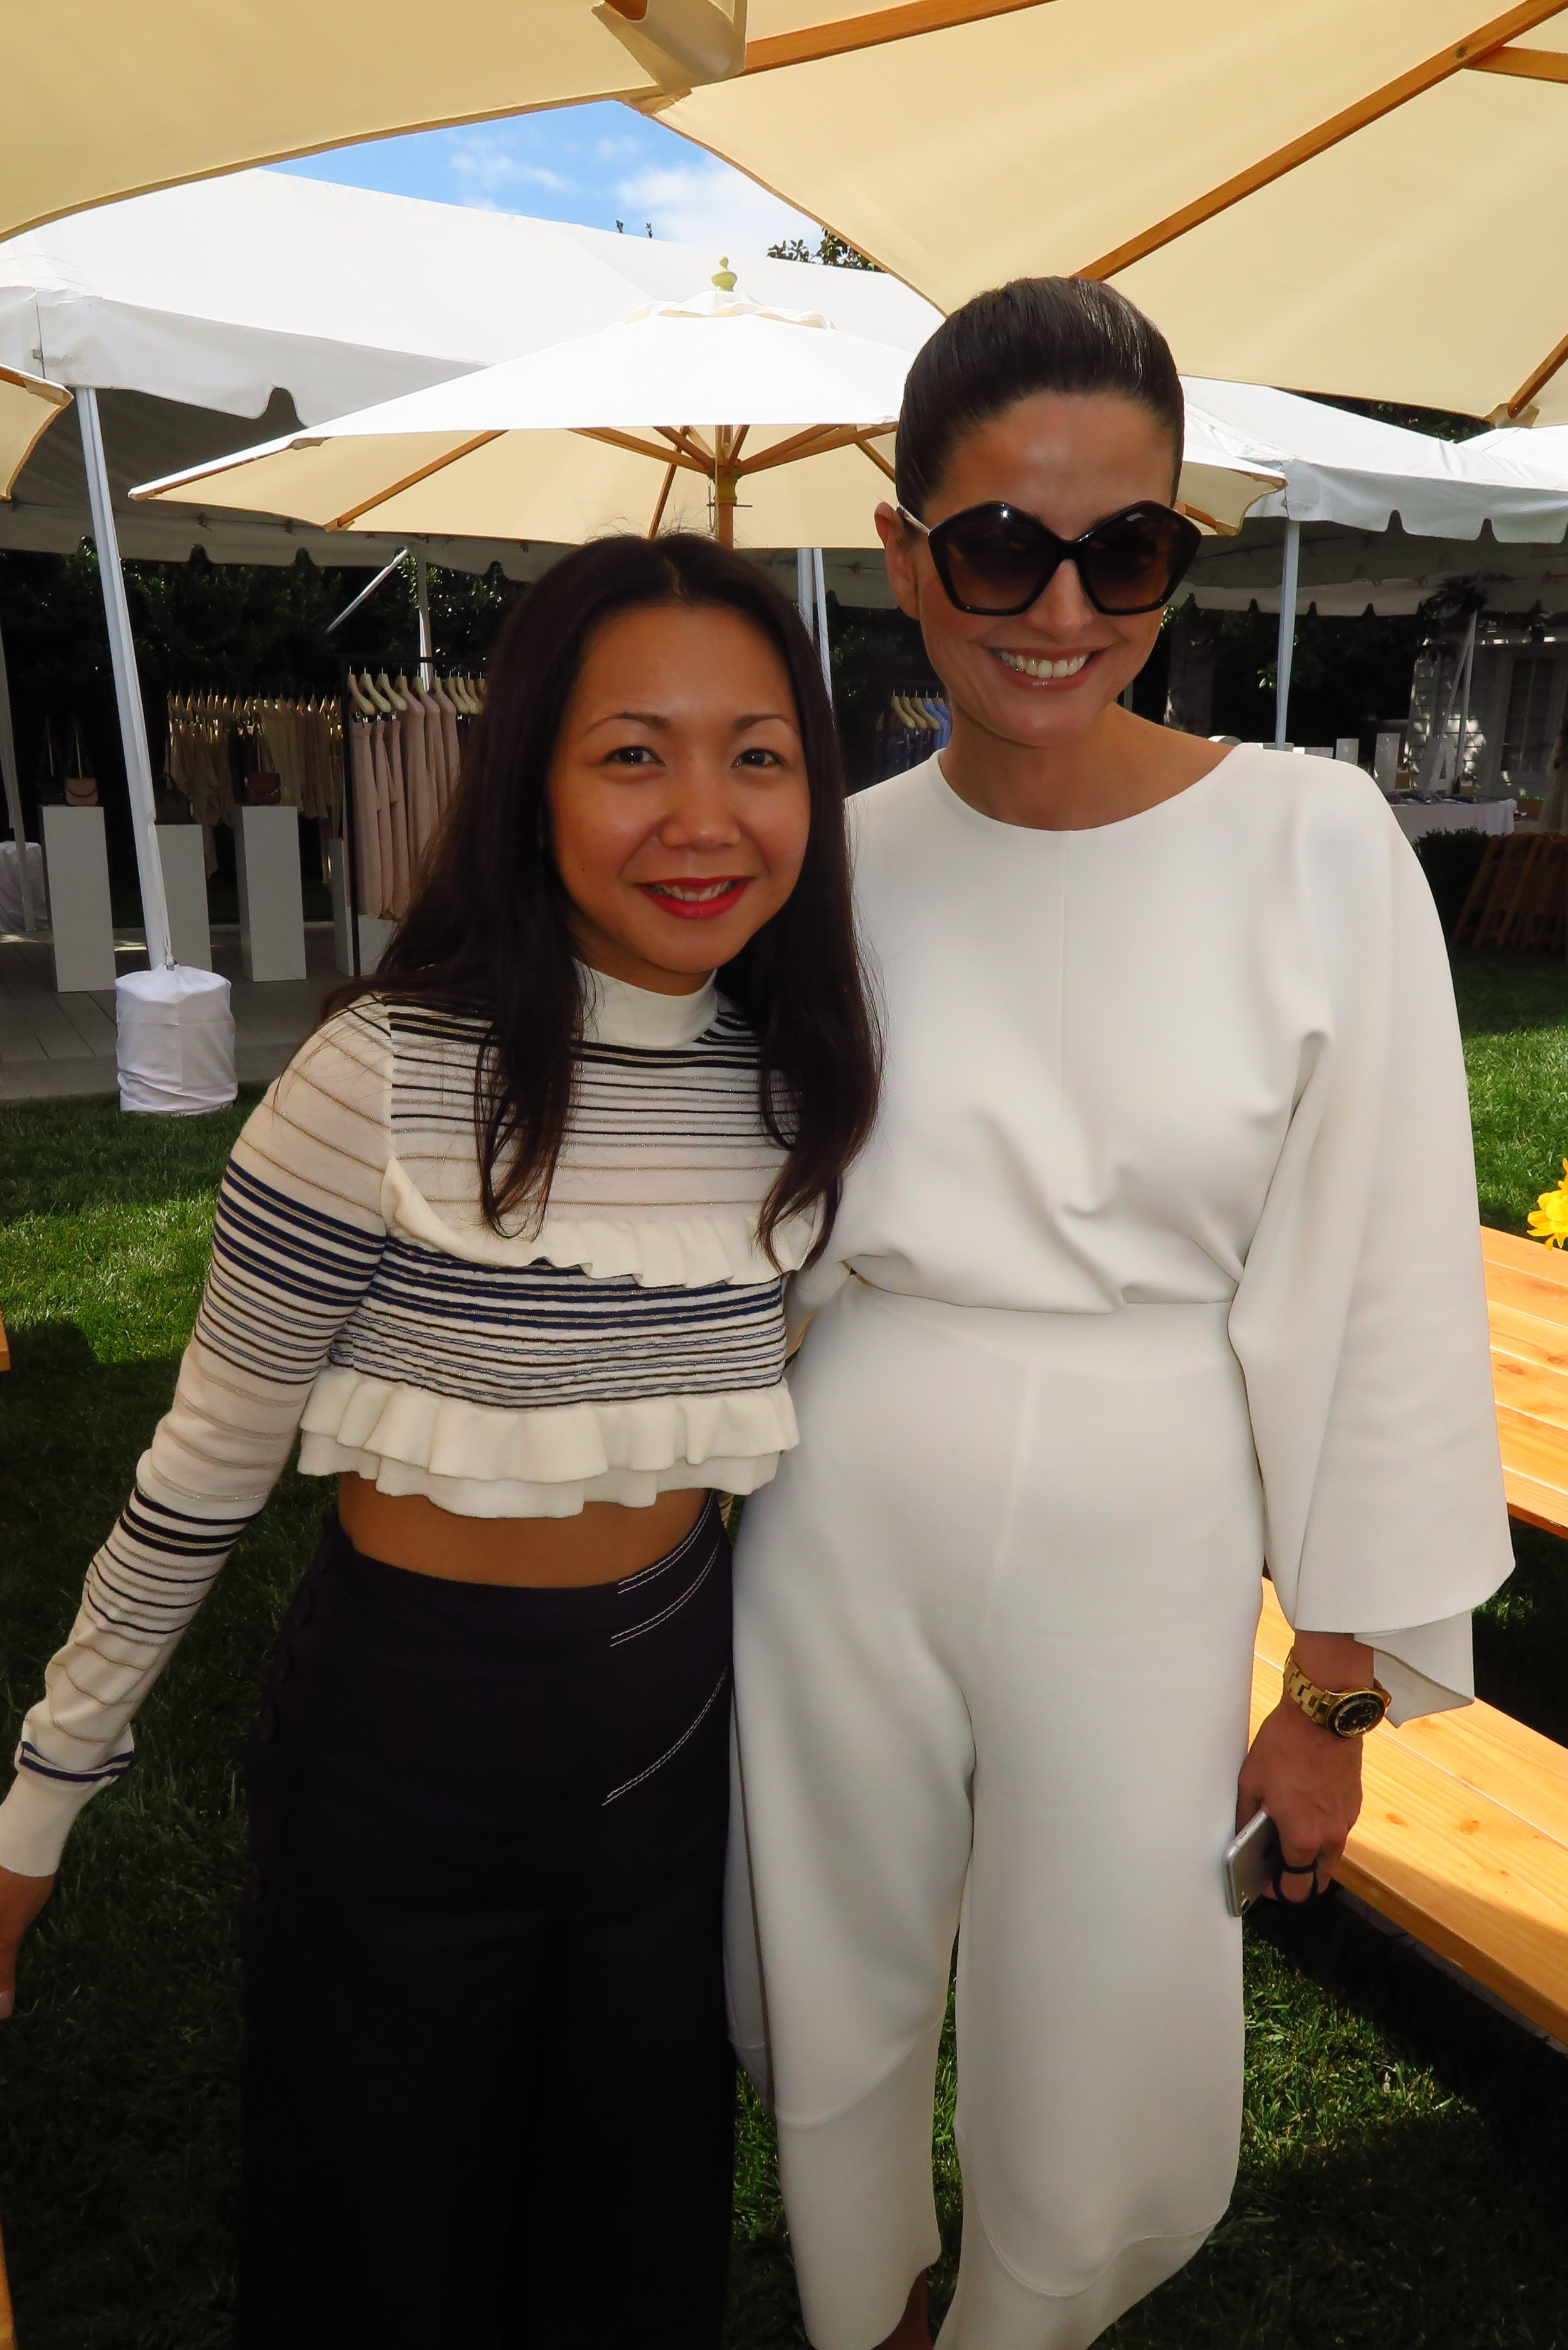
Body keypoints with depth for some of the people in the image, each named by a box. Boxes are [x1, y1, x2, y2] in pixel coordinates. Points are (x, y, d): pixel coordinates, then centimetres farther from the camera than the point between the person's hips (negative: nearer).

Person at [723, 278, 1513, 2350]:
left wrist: (1342, 1680, -3)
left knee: (1103, 2133, 14)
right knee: (837, 2030, 22)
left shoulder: (1314, 844, -10)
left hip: (1140, 1555, -1)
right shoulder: (839, 860, -3)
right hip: (840, 1540, 2)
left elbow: (1376, 1286, -6)